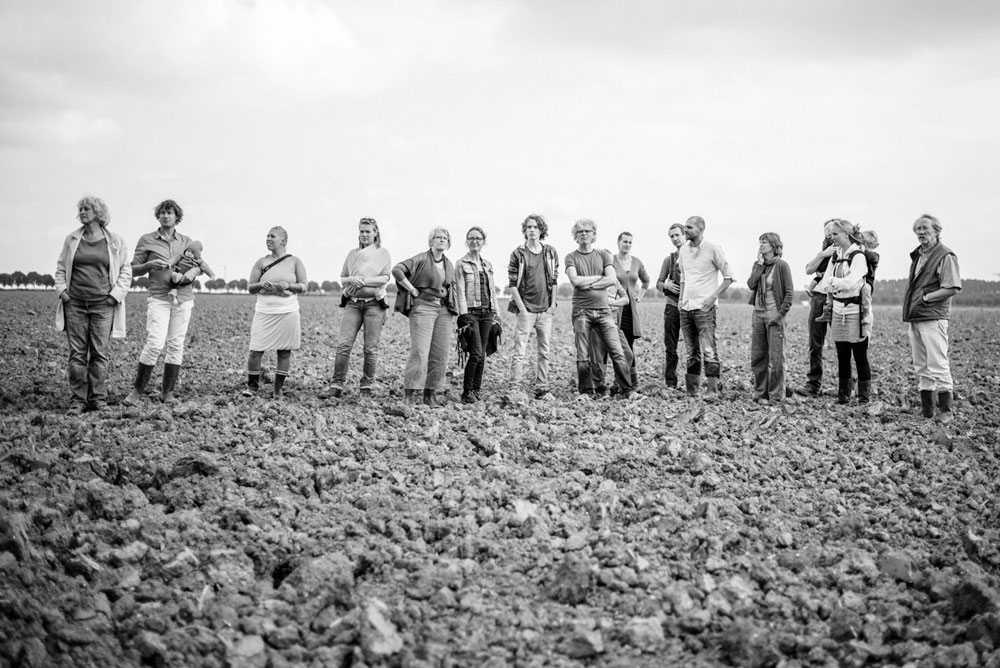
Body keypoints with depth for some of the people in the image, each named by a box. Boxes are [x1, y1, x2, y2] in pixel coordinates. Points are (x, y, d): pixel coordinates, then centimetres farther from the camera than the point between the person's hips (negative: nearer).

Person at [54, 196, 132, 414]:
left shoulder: (115, 241, 4)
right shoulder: (72, 239, 11)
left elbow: (126, 271, 6)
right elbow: (61, 267, 17)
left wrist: (116, 295, -4)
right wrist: (61, 289, 3)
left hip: (103, 304, -2)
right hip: (75, 304, 2)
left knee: (100, 353, -1)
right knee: (77, 354, 0)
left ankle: (98, 400, 6)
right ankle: (78, 400, 4)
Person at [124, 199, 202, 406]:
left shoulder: (186, 241, 13)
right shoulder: (146, 240, 7)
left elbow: (200, 265, 17)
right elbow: (133, 269, 8)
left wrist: (190, 273, -5)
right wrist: (150, 264, -11)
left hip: (183, 297, 3)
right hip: (158, 296, -3)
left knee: (176, 344, 2)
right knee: (155, 343, -15)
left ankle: (167, 392, 10)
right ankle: (137, 390, -4)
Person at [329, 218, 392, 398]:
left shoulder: (383, 253, 7)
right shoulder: (352, 254, 16)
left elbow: (385, 278, -5)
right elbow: (342, 278, 15)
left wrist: (362, 281, -14)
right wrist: (351, 279, -7)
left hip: (374, 303, -2)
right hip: (353, 303, 2)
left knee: (371, 348, -2)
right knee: (343, 344, -9)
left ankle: (367, 386, 8)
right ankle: (337, 385, -7)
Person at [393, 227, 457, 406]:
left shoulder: (449, 265, 15)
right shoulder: (421, 259, -5)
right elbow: (397, 270, -15)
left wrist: (453, 307, 14)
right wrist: (412, 290, -12)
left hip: (444, 309, 6)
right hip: (423, 307, -6)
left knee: (440, 354, 3)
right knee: (419, 352, -13)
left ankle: (431, 393, 11)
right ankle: (409, 394, -10)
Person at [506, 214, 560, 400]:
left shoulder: (551, 252, 8)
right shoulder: (518, 254, -2)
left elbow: (554, 280, 11)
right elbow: (512, 284, -4)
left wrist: (553, 304, 3)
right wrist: (522, 308, -11)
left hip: (546, 310, 4)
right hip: (526, 309, -4)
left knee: (544, 351, 7)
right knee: (519, 351, -7)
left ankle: (541, 388, 14)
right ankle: (514, 389, -6)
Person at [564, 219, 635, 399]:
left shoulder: (604, 255, 12)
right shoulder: (571, 257, 7)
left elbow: (612, 279, -2)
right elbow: (575, 281, -9)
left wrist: (587, 284, -8)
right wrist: (599, 277, -2)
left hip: (604, 310, 1)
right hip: (581, 311, -1)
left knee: (617, 352, -5)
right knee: (583, 356, -1)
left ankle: (628, 390, -3)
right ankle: (586, 392, 9)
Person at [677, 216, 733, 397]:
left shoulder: (713, 250, -5)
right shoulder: (683, 250, 12)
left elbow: (728, 277, -2)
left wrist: (713, 296, -11)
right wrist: (681, 297, 11)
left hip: (704, 307, -6)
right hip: (685, 307, 6)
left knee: (709, 351, -10)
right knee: (692, 352, 9)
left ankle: (713, 391, -9)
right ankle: (691, 391, 13)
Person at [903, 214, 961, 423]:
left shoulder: (945, 256, -8)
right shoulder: (917, 255, 17)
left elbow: (952, 288, -15)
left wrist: (926, 298, -14)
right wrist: (910, 305, 9)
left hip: (933, 317, -8)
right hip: (915, 317, 8)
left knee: (937, 365, -9)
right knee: (921, 366, 11)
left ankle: (946, 411, -4)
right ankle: (926, 409, 17)